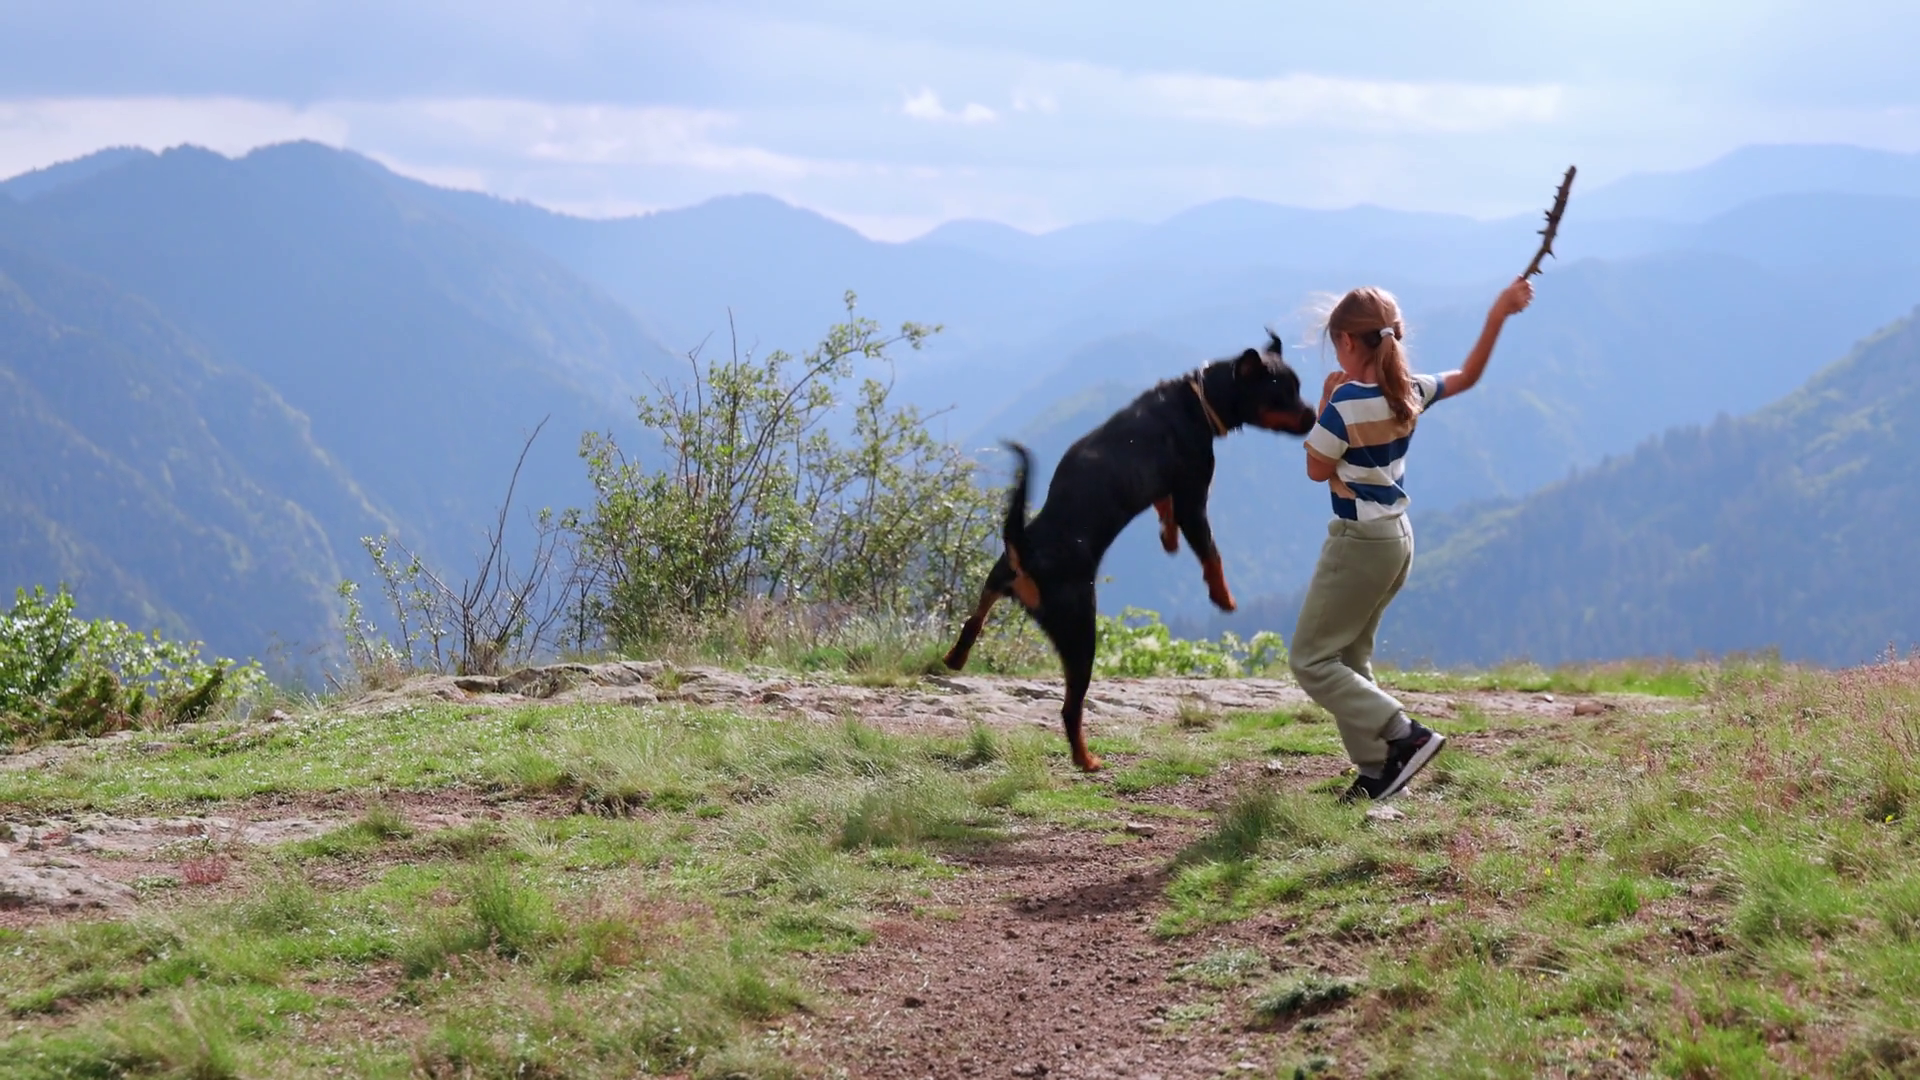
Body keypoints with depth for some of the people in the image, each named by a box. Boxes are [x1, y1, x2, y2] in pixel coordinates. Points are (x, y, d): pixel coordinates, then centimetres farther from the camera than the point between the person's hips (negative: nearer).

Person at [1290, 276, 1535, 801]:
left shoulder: (1346, 401, -22)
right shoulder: (1409, 392, 1)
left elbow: (1318, 469, -11)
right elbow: (1468, 376, 18)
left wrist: (1325, 402, -4)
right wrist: (1498, 316, 17)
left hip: (1359, 541, -9)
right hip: (1397, 538, 9)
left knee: (1312, 660, -2)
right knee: (1350, 657, 17)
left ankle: (1404, 735, -11)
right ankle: (1378, 770, 14)